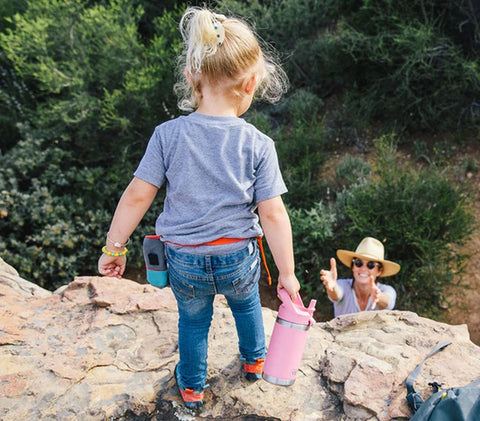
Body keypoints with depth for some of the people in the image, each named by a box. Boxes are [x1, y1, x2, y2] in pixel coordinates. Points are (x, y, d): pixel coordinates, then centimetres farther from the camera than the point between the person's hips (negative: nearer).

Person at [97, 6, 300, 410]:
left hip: (185, 260, 1)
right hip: (239, 257, 0)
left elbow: (137, 196, -12)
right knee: (247, 305, 32)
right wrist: (287, 273, -4)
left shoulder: (167, 134, -14)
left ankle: (192, 387, 49)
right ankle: (254, 361, 57)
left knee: (193, 320, 27)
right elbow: (272, 214, -15)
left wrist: (114, 247, 2)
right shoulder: (258, 144, -16)